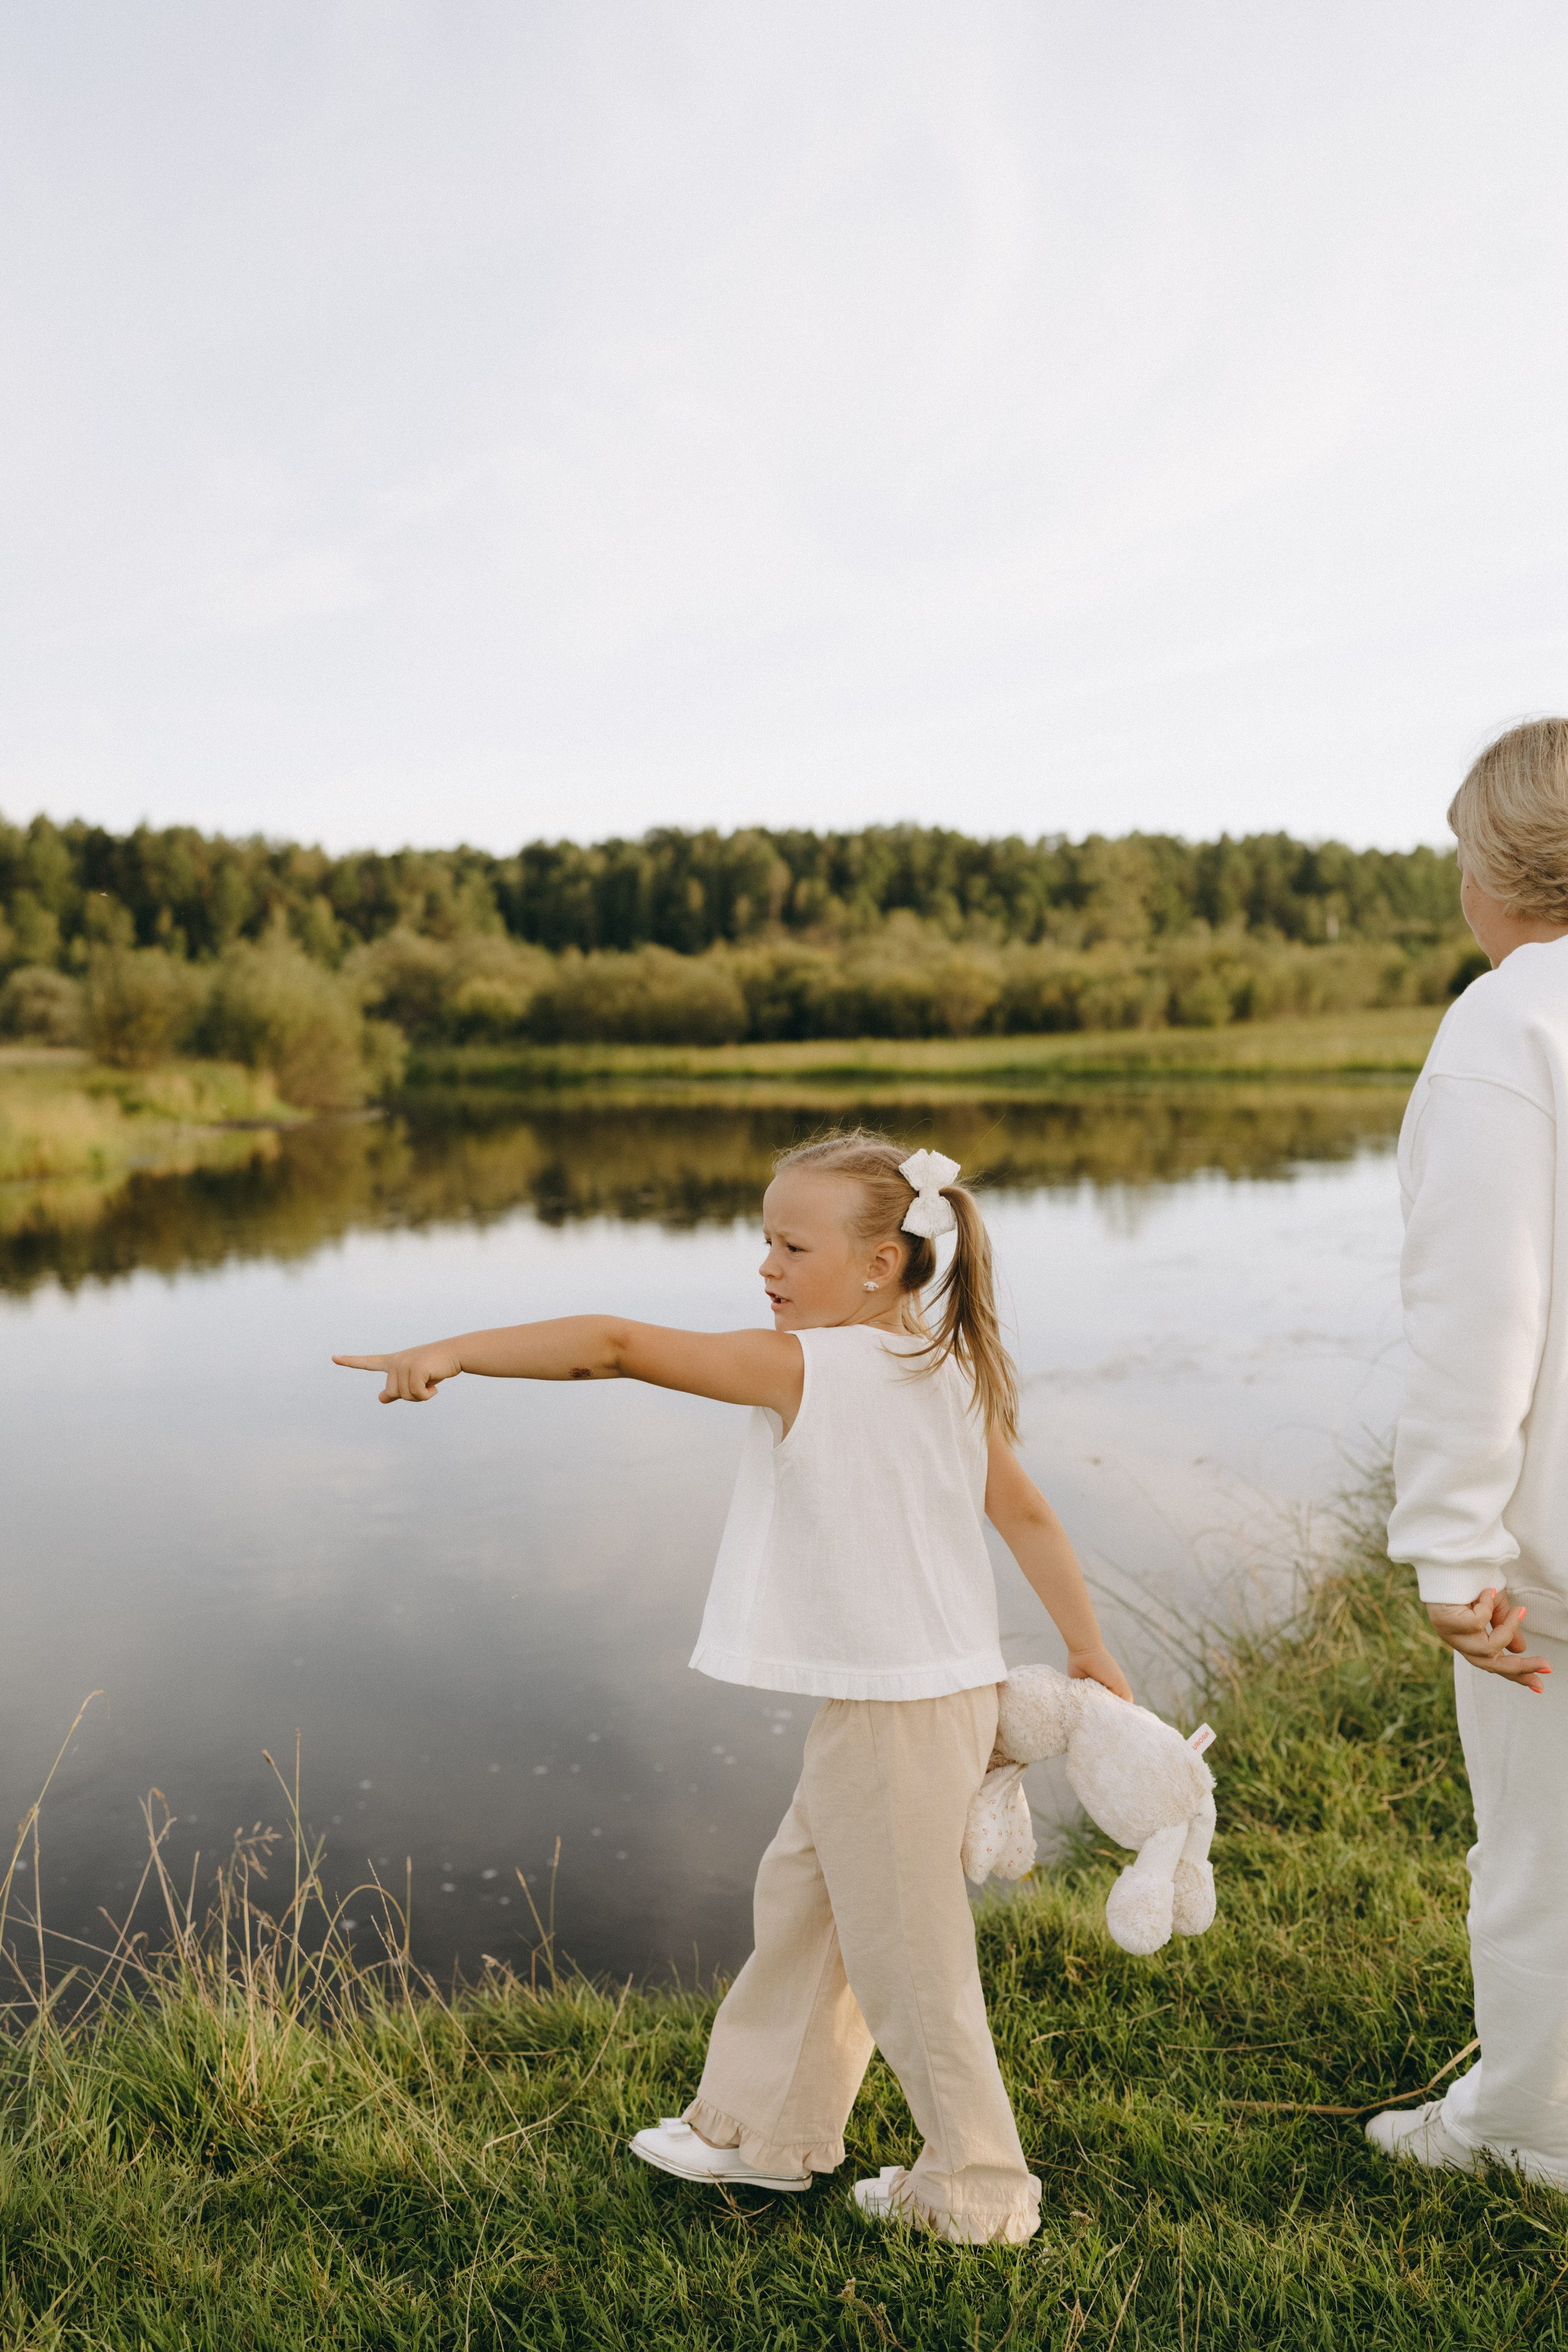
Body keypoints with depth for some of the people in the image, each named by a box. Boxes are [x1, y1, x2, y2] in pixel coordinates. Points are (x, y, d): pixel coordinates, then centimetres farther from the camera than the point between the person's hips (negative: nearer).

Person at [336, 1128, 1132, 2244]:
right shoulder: (955, 1374, 4)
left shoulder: (803, 1368, -20)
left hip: (891, 1711, -9)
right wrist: (1093, 1655, 18)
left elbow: (624, 1345, -26)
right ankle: (761, 2127, 38)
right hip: (952, 1686, 9)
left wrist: (454, 1351, -25)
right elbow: (1031, 1518, 9)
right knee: (803, 1895, 22)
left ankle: (979, 2192, 27)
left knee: (905, 1954, 9)